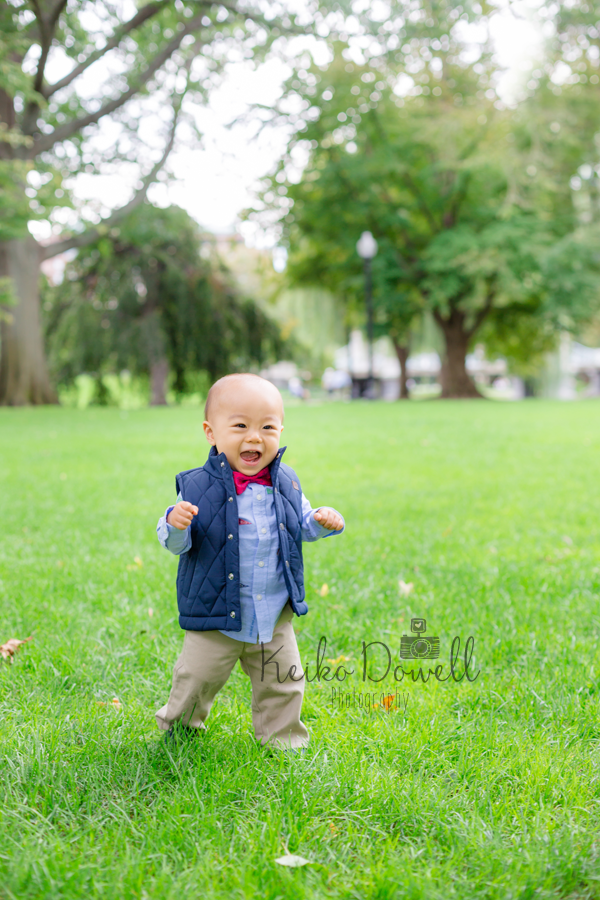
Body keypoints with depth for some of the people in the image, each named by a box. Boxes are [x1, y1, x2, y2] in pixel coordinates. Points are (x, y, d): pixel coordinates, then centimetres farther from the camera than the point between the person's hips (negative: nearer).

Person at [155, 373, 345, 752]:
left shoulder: (286, 484, 0)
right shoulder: (199, 487, -13)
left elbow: (302, 526, 15)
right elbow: (177, 544, -11)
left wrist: (323, 522, -6)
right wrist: (174, 525, -33)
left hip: (275, 615, 3)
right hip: (216, 615, -3)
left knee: (283, 680, 13)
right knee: (198, 677, 9)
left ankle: (283, 737, 36)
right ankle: (178, 725, 37)